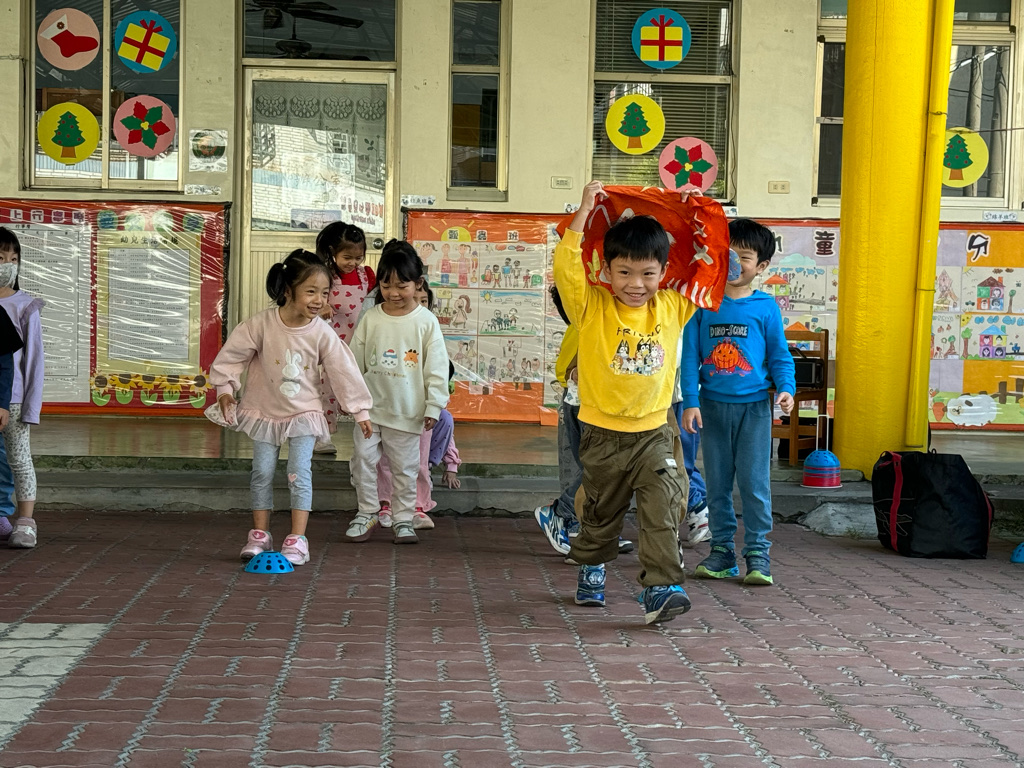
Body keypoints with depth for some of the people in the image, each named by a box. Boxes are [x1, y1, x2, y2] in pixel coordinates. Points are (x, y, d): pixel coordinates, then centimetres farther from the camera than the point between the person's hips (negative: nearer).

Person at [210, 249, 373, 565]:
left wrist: (360, 410, -4)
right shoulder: (262, 324, -18)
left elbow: (344, 371, -7)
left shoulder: (322, 333, -15)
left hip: (303, 412, -1)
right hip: (265, 410, 1)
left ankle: (297, 539, -5)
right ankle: (260, 534, 18)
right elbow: (233, 353, -5)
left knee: (299, 473, -9)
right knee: (262, 472, 6)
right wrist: (225, 388, -3)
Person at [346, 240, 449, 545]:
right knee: (362, 457, -1)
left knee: (405, 468, 6)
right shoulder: (371, 319, 1)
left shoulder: (426, 321, -5)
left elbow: (436, 368, -3)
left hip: (407, 411, -2)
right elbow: (355, 360, 9)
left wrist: (433, 406, -6)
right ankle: (367, 512, 14)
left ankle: (403, 519, 19)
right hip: (371, 406, 2)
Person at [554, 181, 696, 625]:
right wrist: (585, 211, -24)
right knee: (601, 514, 17)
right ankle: (590, 571, 42)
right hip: (603, 434, -1)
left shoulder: (672, 307, 0)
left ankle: (660, 589, -14)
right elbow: (566, 267, -22)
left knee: (663, 508, -14)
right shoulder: (593, 308, -9)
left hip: (653, 433, 1)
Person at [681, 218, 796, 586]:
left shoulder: (765, 307, 0)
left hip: (754, 406, -2)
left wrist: (786, 388, -12)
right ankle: (721, 552, 18)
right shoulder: (703, 303, 1)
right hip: (713, 405, 2)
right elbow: (690, 355, 1)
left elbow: (780, 355, 5)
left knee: (754, 482, -2)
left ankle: (758, 554, 7)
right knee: (717, 483, 9)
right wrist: (690, 401, -5)